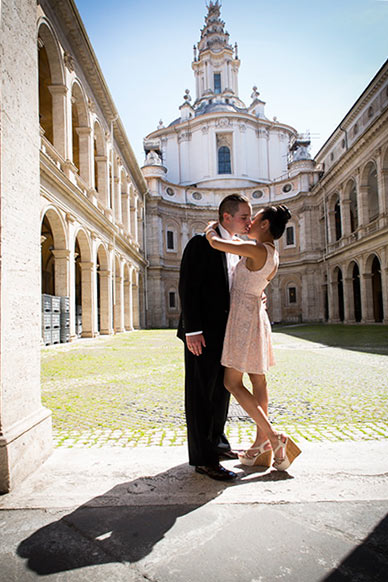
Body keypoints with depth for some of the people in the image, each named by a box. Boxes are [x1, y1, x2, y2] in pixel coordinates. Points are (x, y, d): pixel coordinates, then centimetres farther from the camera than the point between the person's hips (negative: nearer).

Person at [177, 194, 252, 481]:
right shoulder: (201, 244, -9)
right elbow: (188, 288, -15)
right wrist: (192, 330, -19)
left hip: (226, 332, 8)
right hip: (203, 333, -8)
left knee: (221, 390, 17)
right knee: (201, 393, 0)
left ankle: (216, 441, 34)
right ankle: (203, 458, 10)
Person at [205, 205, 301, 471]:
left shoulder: (258, 250, -17)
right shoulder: (274, 256, 10)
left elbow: (215, 242, -19)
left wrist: (212, 228, 3)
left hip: (243, 317, -9)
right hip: (257, 314, 9)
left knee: (233, 382, -3)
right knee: (258, 382, 10)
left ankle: (274, 437, -3)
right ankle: (261, 445, 18)